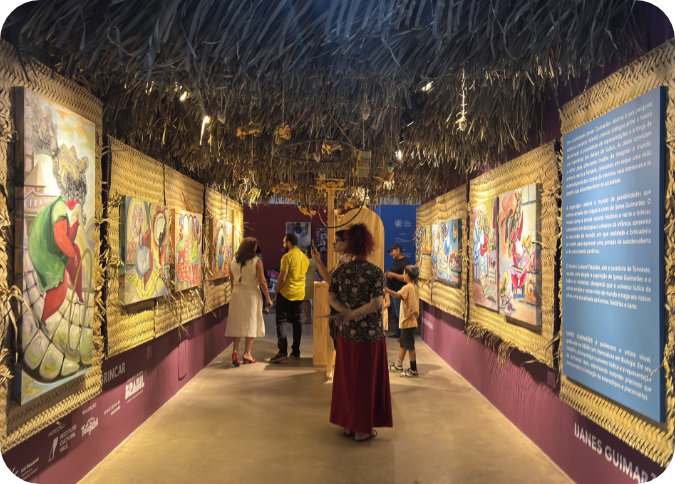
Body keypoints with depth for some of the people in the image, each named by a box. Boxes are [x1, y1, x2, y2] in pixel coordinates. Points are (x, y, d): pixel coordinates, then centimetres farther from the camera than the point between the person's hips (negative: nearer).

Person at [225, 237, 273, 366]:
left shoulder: (233, 262, 3)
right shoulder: (257, 262, -10)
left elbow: (231, 282, 9)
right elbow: (262, 282, -10)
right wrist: (268, 298, -3)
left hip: (237, 294, 4)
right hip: (251, 294, -4)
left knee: (237, 323, 11)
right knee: (251, 323, 6)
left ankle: (235, 350, -2)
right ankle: (247, 353, 8)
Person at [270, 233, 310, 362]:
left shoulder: (287, 257, -14)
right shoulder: (305, 257, 9)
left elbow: (282, 278, -16)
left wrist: (276, 292, -6)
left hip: (286, 294, -7)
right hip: (300, 294, 7)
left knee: (281, 321, -2)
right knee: (297, 321, 13)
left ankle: (283, 352, -10)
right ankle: (296, 351, 16)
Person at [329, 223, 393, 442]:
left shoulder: (341, 271, -1)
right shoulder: (376, 272, -14)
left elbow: (332, 298, 0)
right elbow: (376, 304, -21)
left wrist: (348, 313, -9)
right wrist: (354, 315, -16)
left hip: (347, 333, 4)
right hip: (370, 335, -4)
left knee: (346, 378, 16)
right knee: (366, 380, 8)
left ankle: (348, 424, 28)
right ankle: (362, 429, 18)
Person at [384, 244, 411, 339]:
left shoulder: (404, 263, -15)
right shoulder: (396, 262, 18)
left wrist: (393, 275, -23)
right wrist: (388, 275, 10)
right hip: (394, 293, 10)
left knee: (399, 315, -8)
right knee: (395, 315, 15)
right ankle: (397, 333, 24)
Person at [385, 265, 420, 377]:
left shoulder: (407, 288, -18)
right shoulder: (415, 287, 11)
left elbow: (397, 295, -35)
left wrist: (386, 290, -43)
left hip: (408, 321, -10)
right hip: (411, 320, 10)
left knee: (410, 346, -4)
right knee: (403, 344, 19)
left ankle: (413, 370, 1)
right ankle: (398, 365, 29)